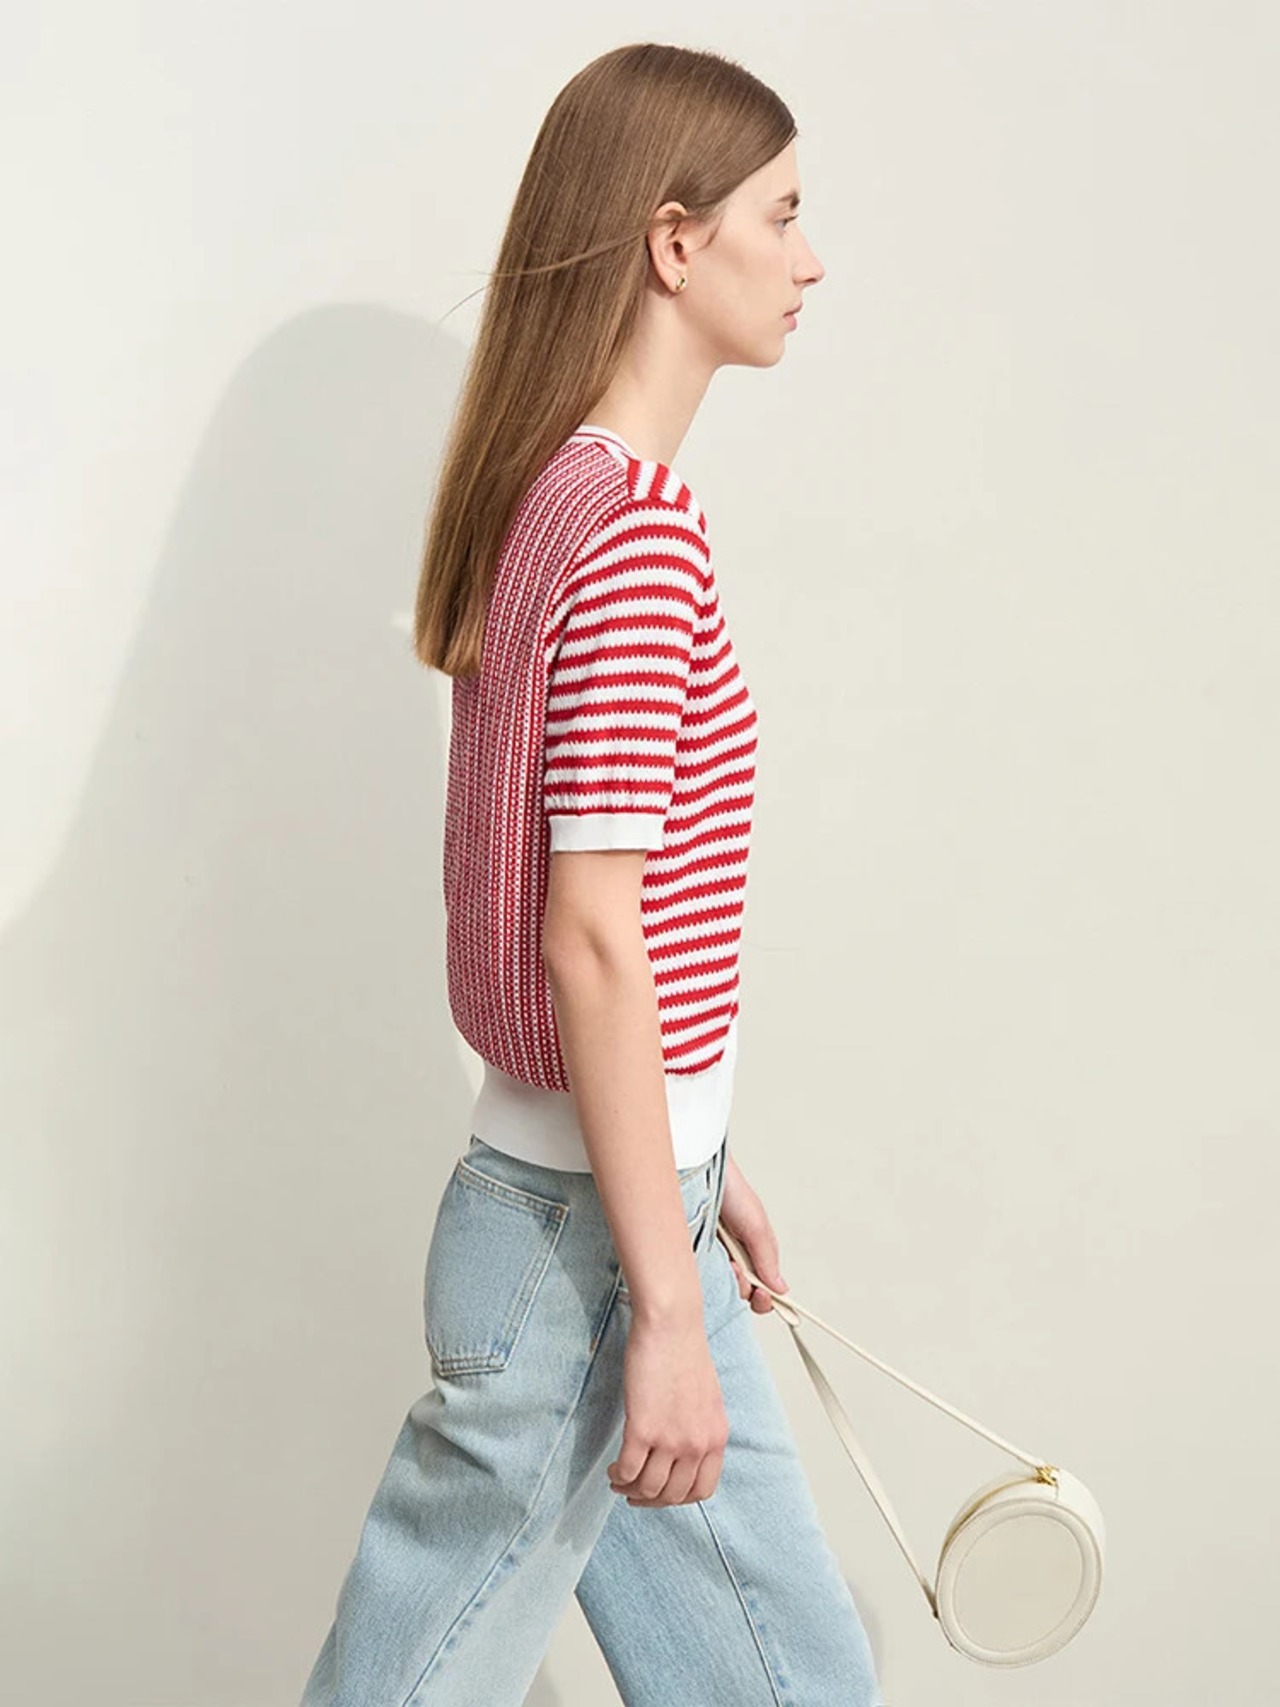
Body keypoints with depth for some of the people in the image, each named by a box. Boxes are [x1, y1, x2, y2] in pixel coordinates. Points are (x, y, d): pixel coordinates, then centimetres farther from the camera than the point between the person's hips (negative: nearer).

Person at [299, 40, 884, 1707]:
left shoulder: (559, 503, 9)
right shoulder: (639, 530, -20)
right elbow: (592, 947, -24)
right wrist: (665, 1312, -20)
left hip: (629, 1196, 9)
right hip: (577, 1246, -9)